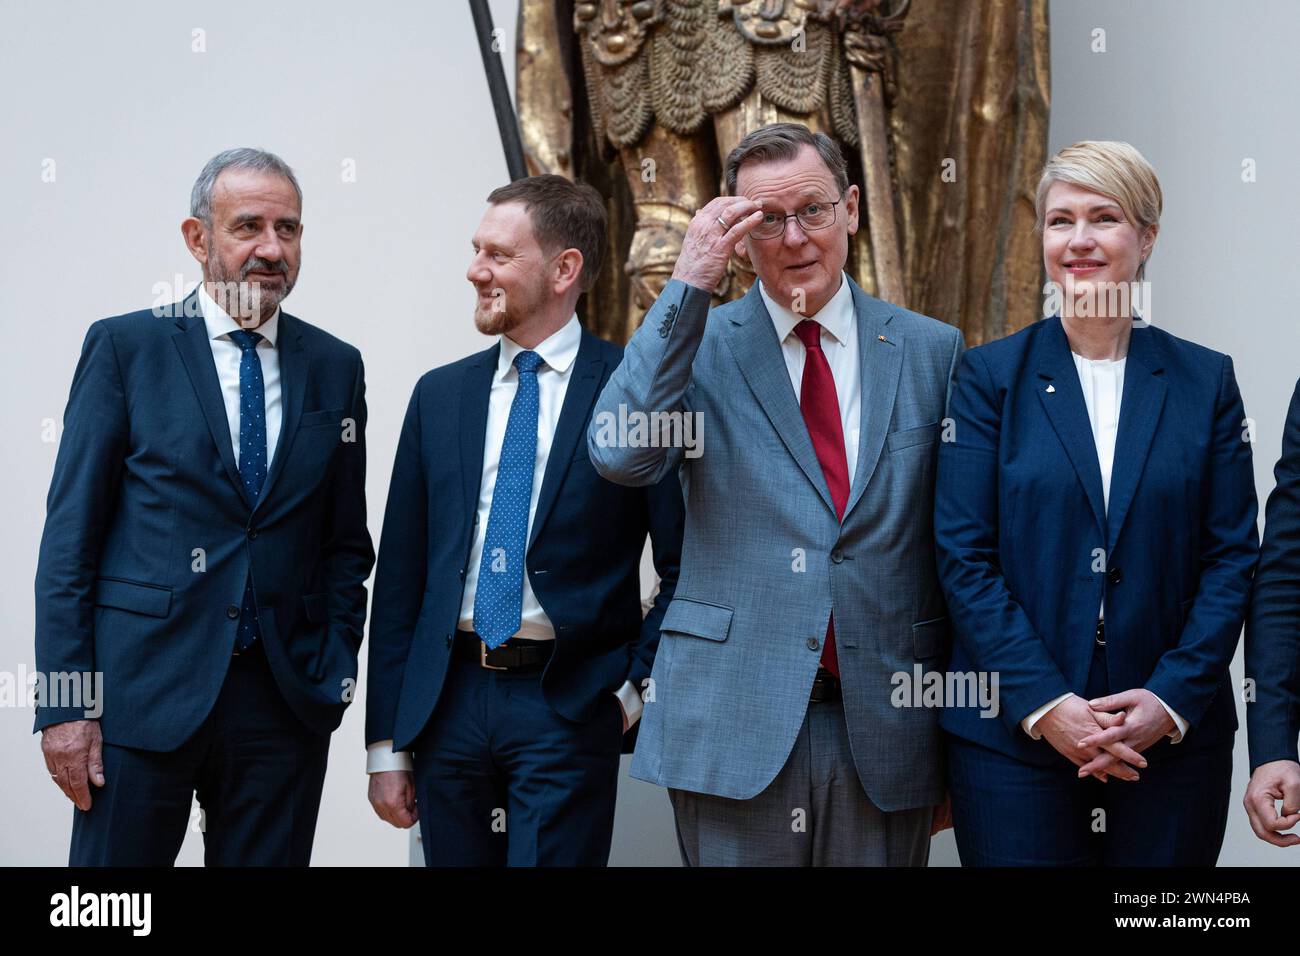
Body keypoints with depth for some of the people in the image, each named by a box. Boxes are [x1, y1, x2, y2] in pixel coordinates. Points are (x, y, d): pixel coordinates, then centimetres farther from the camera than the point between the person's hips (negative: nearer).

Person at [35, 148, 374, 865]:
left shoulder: (335, 368, 11)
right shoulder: (123, 347, 1)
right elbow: (70, 533, -2)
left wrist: (336, 669, 3)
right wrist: (65, 704, -8)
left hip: (286, 699, 3)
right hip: (142, 691, -3)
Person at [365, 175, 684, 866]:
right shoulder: (439, 395, 10)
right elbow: (400, 573, 9)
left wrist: (635, 684, -7)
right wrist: (387, 743, 7)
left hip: (569, 706, -4)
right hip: (449, 700, 4)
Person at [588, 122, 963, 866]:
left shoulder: (932, 350, 7)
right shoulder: (698, 344, 3)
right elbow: (621, 456, -16)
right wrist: (690, 284, -16)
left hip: (885, 727, 2)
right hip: (732, 723, -1)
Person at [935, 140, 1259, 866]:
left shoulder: (1204, 381, 6)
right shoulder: (991, 376, 1)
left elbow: (1234, 556, 3)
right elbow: (964, 555, -4)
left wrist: (1173, 699, -9)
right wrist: (1045, 703, -12)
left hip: (1174, 743, 1)